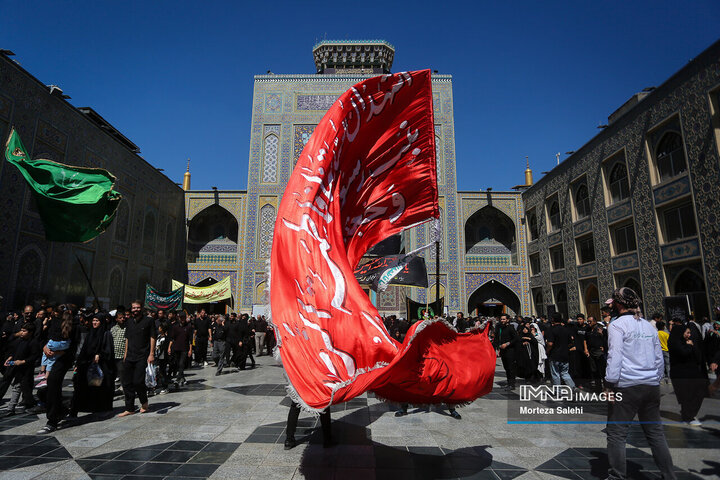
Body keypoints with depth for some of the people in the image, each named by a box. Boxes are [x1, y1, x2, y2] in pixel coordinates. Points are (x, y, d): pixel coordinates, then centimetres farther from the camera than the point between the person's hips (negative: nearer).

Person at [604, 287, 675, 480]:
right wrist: (656, 381, 23)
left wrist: (611, 385, -10)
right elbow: (659, 357, 17)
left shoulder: (617, 325, -9)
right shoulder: (648, 325, 13)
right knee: (655, 432, 15)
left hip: (626, 386, -7)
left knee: (616, 434, 1)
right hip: (651, 386, 7)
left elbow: (615, 357, -14)